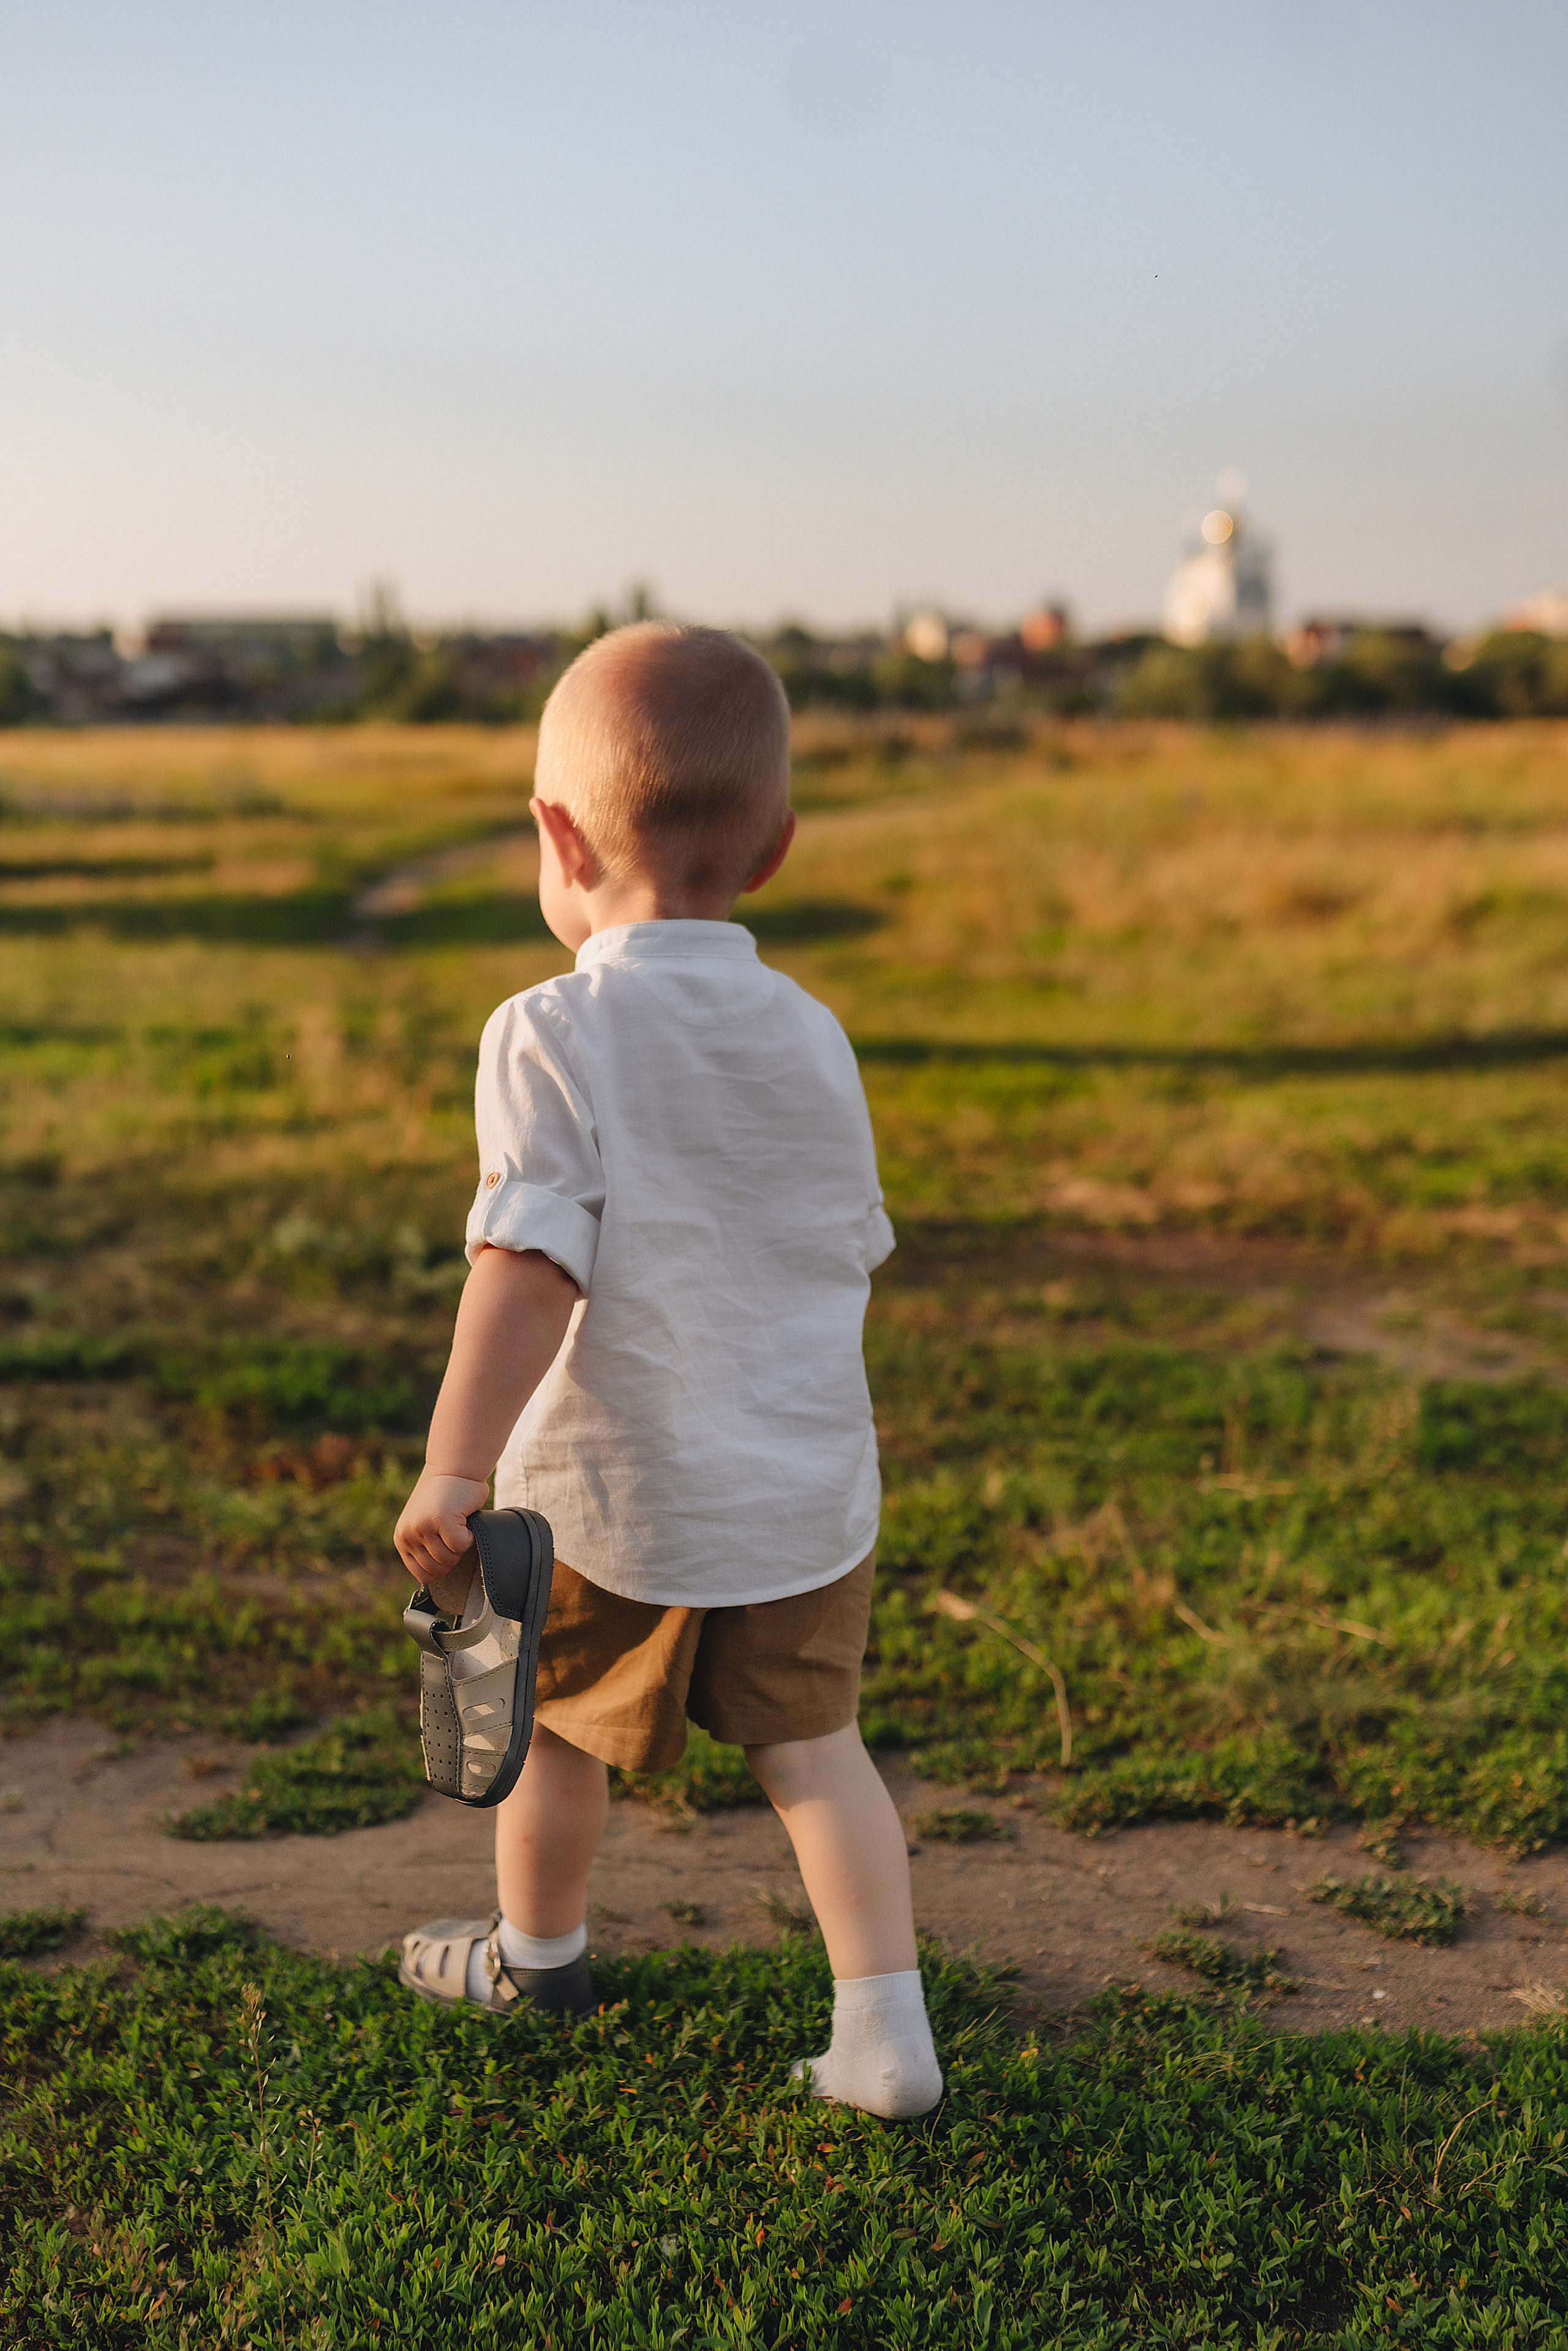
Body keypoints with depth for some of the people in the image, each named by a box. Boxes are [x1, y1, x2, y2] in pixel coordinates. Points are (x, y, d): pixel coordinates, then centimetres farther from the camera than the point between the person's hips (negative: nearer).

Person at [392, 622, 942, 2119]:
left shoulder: (550, 1036, -16)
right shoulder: (810, 1034, 0)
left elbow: (528, 1266, -26)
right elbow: (854, 1253, 10)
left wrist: (452, 1471, -26)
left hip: (614, 1491, -4)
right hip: (810, 1485, 4)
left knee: (553, 1714, 21)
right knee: (809, 1743, 15)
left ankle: (535, 1950, 44)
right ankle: (884, 2029, 10)